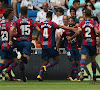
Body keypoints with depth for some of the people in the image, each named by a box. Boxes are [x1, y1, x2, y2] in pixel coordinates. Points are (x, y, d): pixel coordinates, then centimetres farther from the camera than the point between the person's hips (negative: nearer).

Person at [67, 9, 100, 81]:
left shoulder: (82, 23, 1)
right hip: (93, 43, 0)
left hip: (85, 43, 0)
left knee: (83, 58, -11)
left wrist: (70, 38, 4)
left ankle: (82, 70, -39)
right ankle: (94, 75, 21)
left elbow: (78, 32, -8)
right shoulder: (94, 23, -3)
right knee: (93, 59, 13)